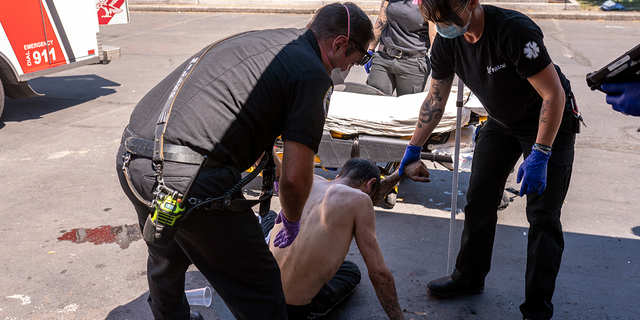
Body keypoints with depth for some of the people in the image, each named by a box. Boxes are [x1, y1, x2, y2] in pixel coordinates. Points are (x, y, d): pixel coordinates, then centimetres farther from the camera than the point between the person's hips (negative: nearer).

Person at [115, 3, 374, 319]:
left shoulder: (262, 38, 21)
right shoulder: (313, 75, -4)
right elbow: (295, 178, -9)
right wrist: (291, 220, 14)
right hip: (189, 179, -9)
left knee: (166, 261, 34)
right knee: (258, 293, 7)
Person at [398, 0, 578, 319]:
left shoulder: (514, 30, -34)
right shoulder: (446, 41, -13)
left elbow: (554, 94, -29)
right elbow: (435, 99, -1)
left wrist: (539, 155, -32)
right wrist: (413, 148, 0)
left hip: (549, 121, -6)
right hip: (501, 122, 6)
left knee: (542, 214, -7)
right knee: (478, 200, 7)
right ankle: (469, 277, 26)